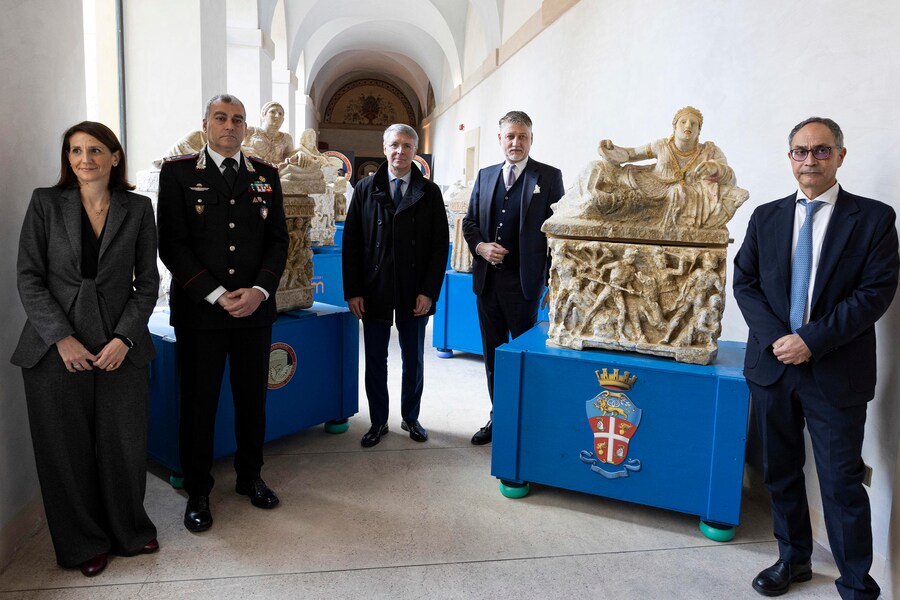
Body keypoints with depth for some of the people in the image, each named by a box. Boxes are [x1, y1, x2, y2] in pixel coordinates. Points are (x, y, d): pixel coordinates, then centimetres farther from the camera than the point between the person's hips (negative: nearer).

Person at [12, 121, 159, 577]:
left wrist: (124, 338, -8)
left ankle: (129, 531, 29)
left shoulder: (138, 209, 4)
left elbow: (146, 282, 4)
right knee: (67, 449, 8)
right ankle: (83, 543, 27)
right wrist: (62, 338, -11)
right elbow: (28, 277, -1)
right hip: (56, 347, 0)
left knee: (123, 446, 7)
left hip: (120, 347, 1)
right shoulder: (46, 203, 3)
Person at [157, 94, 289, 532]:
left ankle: (250, 476, 30)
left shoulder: (266, 174, 9)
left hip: (255, 307, 3)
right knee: (199, 401, 6)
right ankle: (197, 491, 22)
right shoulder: (178, 171, 0)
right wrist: (216, 295, -14)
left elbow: (278, 240, 7)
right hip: (199, 310, -2)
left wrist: (259, 290, -9)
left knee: (252, 397, 11)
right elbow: (171, 244, -6)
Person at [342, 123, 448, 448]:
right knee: (375, 360, 9)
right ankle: (378, 421, 24)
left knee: (413, 359, 12)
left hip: (414, 294, 0)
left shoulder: (430, 192, 3)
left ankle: (410, 418, 29)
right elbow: (351, 242, 1)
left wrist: (429, 291, -8)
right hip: (374, 292, 0)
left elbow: (440, 244, 0)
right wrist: (352, 291, -5)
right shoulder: (365, 189, 4)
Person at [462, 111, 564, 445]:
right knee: (493, 354, 13)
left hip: (523, 280, -4)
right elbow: (469, 221, 17)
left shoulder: (549, 177, -2)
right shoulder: (485, 176, 11)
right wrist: (480, 246, -5)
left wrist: (554, 281, -9)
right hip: (487, 279, 5)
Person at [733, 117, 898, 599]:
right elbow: (745, 282, 4)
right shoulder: (766, 217, 8)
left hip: (836, 373, -3)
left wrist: (812, 340, -17)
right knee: (780, 472, 15)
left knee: (842, 483, 2)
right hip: (772, 365, 4)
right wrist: (775, 337, -10)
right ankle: (793, 559, 34)